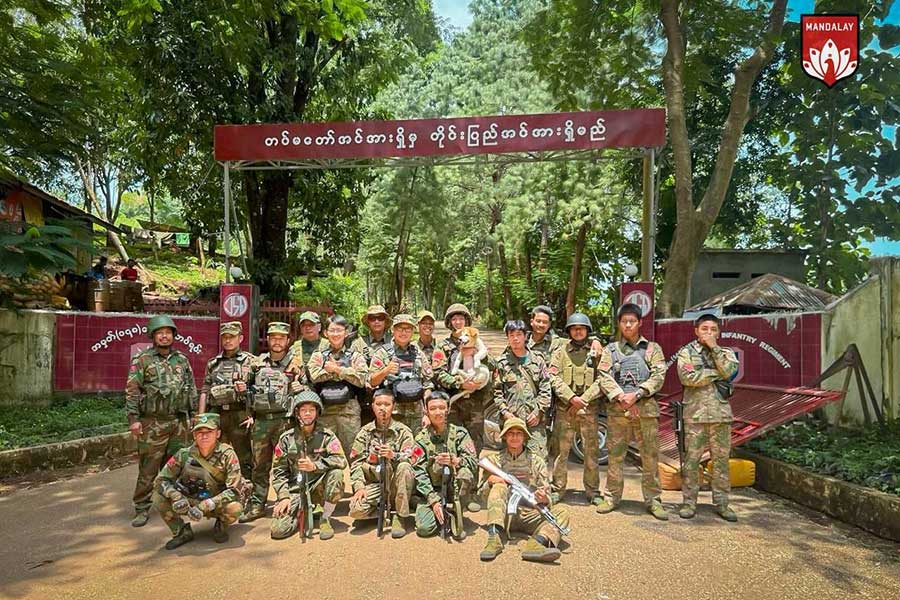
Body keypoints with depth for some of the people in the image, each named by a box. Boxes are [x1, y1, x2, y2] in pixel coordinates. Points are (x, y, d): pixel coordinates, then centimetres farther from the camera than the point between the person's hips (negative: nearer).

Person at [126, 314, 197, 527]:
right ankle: (142, 508, 11)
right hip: (153, 423, -4)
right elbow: (132, 391, -6)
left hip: (179, 422, 4)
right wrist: (133, 418, -12)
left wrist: (195, 415, 12)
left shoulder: (182, 359, 12)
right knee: (148, 468, -1)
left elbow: (192, 390, 16)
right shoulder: (142, 360, -1)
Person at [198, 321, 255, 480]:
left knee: (244, 458, 0)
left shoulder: (251, 361, 4)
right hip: (216, 414, 4)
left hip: (239, 415, -4)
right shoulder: (213, 363, 16)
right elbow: (204, 392, 15)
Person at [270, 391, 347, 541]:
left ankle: (325, 519, -10)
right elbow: (278, 471, 3)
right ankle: (302, 513, 16)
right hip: (295, 489, 1)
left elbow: (341, 460, -15)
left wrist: (315, 466, -27)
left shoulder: (326, 435, -3)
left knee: (336, 473, -31)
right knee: (278, 530, -19)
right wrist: (284, 496, -9)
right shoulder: (286, 438, 2)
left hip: (319, 487, -1)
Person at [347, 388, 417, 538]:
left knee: (404, 468, -33)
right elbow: (356, 462, 2)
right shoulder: (365, 432, 5)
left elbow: (412, 459, -12)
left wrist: (394, 455, -31)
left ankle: (400, 516, -16)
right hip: (373, 484, 1)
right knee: (356, 510, -26)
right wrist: (359, 487, -12)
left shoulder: (403, 431, 0)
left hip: (397, 485, -1)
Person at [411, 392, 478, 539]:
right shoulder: (421, 439, -3)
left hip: (456, 488, 0)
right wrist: (434, 500, -18)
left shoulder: (460, 433, -3)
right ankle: (443, 516, 13)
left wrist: (454, 461, -34)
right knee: (424, 528, -22)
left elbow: (474, 461, -13)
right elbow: (419, 473, -8)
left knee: (465, 473, -31)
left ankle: (455, 517, -11)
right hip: (432, 490, 0)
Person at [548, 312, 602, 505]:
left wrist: (583, 399, -11)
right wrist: (571, 397, -13)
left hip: (590, 408, 0)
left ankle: (592, 490, 17)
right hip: (564, 408, 0)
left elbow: (602, 380, -2)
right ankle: (558, 488, 14)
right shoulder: (560, 351, 7)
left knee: (591, 450, 5)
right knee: (561, 449, 4)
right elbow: (554, 378, -1)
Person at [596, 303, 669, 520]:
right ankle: (612, 496, 16)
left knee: (650, 455, 2)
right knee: (615, 455, 5)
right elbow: (604, 378, 1)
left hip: (646, 408, 0)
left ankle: (653, 499, 13)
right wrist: (621, 398, -13)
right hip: (617, 410, 1)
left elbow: (658, 376, -1)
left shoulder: (652, 348, 11)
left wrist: (636, 394, -13)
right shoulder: (610, 350, 12)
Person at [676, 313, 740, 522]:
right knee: (691, 460, 2)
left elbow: (729, 371, -11)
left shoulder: (726, 353, 11)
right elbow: (687, 378, -13)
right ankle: (689, 502, 12)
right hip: (695, 414, -2)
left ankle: (722, 503, 18)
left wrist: (714, 347, -8)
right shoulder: (686, 352, 3)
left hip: (721, 414, 2)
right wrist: (715, 373, -9)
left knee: (721, 460, 8)